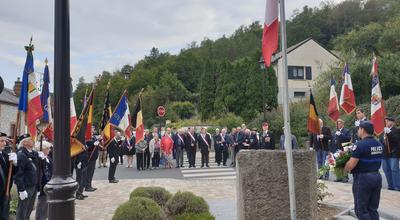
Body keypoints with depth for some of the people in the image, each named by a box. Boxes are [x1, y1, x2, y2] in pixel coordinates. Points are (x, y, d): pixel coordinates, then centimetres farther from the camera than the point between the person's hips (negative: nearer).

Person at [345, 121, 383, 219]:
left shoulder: (360, 145, -18)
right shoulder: (379, 144, 7)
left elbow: (351, 165, -21)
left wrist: (344, 169, -3)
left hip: (363, 177, -7)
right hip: (377, 176, 8)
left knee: (361, 209, 3)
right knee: (373, 209, 16)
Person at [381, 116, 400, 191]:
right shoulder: (385, 130, 15)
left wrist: (389, 133, -24)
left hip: (393, 153, -6)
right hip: (385, 154, 6)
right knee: (386, 170, 7)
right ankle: (391, 186, 16)